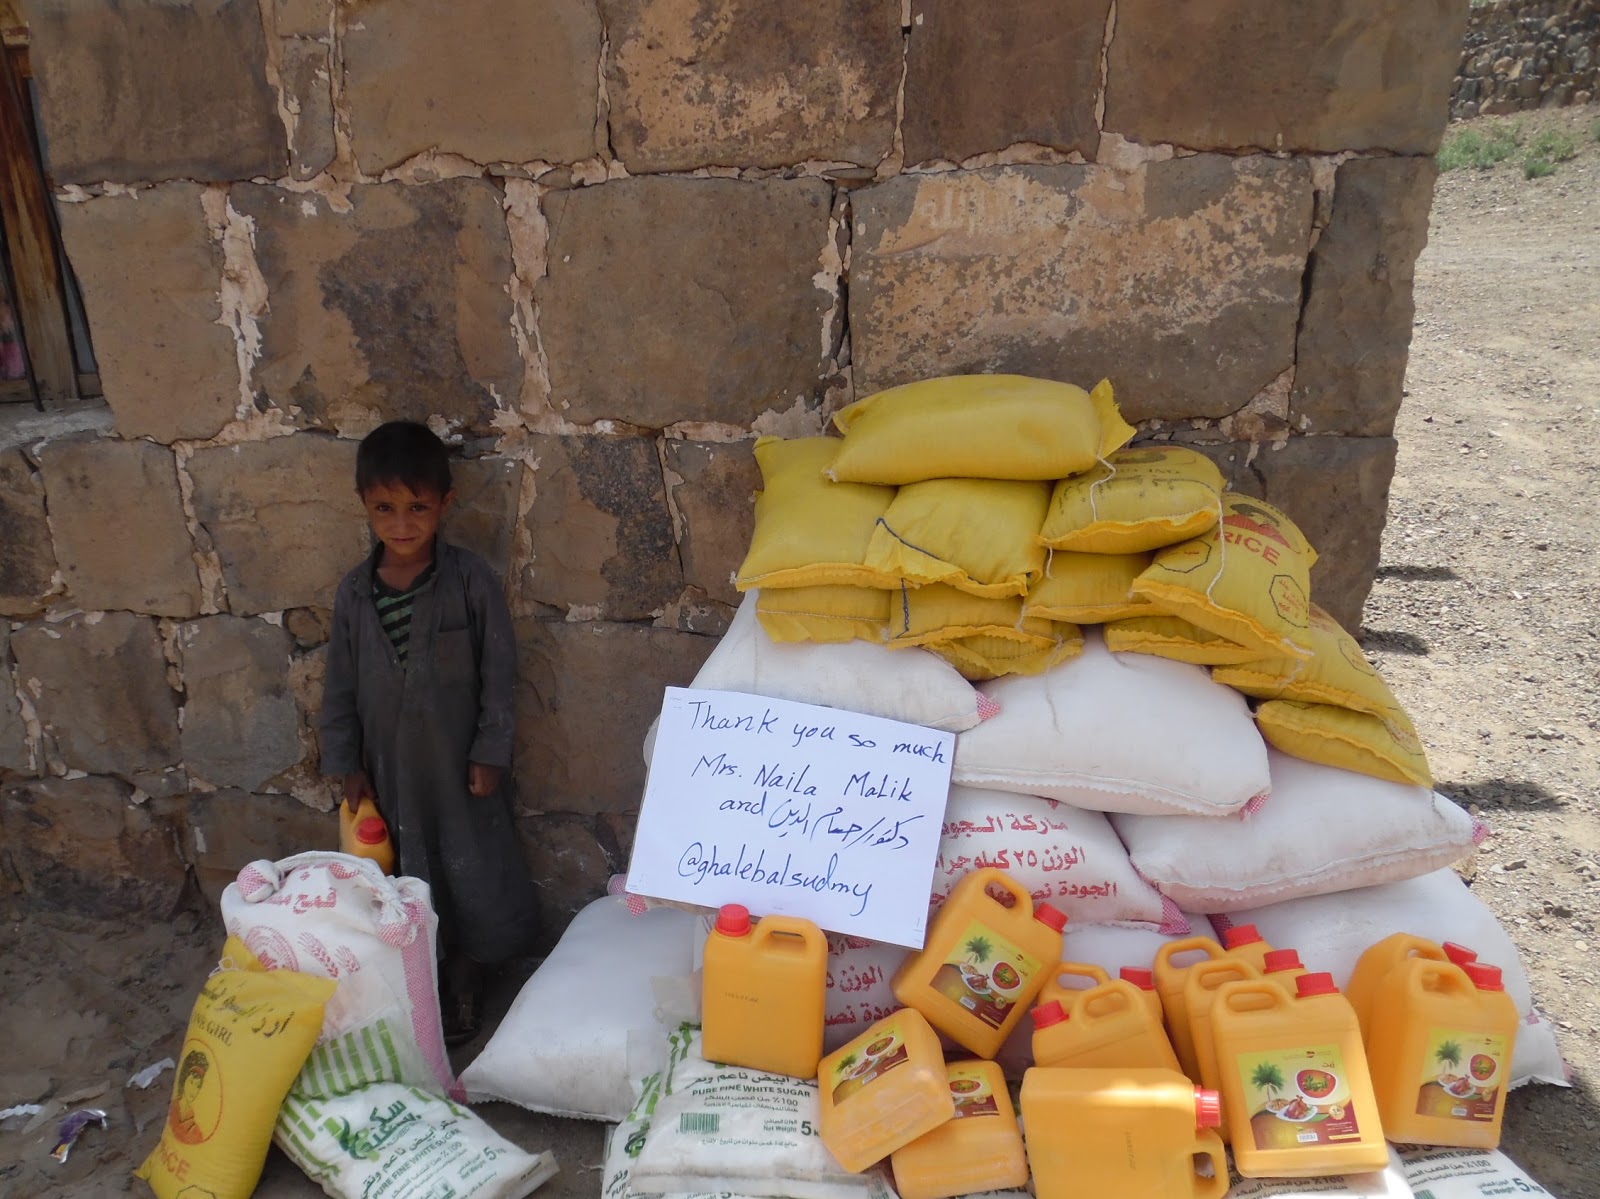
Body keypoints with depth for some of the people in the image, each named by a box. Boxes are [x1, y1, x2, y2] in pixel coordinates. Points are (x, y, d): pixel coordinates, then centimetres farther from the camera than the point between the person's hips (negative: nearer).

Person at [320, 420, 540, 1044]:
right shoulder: (354, 592, -3)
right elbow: (340, 684, 4)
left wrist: (490, 753, -10)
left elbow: (498, 672, -10)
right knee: (408, 876, 15)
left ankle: (465, 982, 33)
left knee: (474, 871, 9)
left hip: (459, 762, -2)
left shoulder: (472, 581, -13)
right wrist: (346, 764, 4)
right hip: (389, 766, 3)